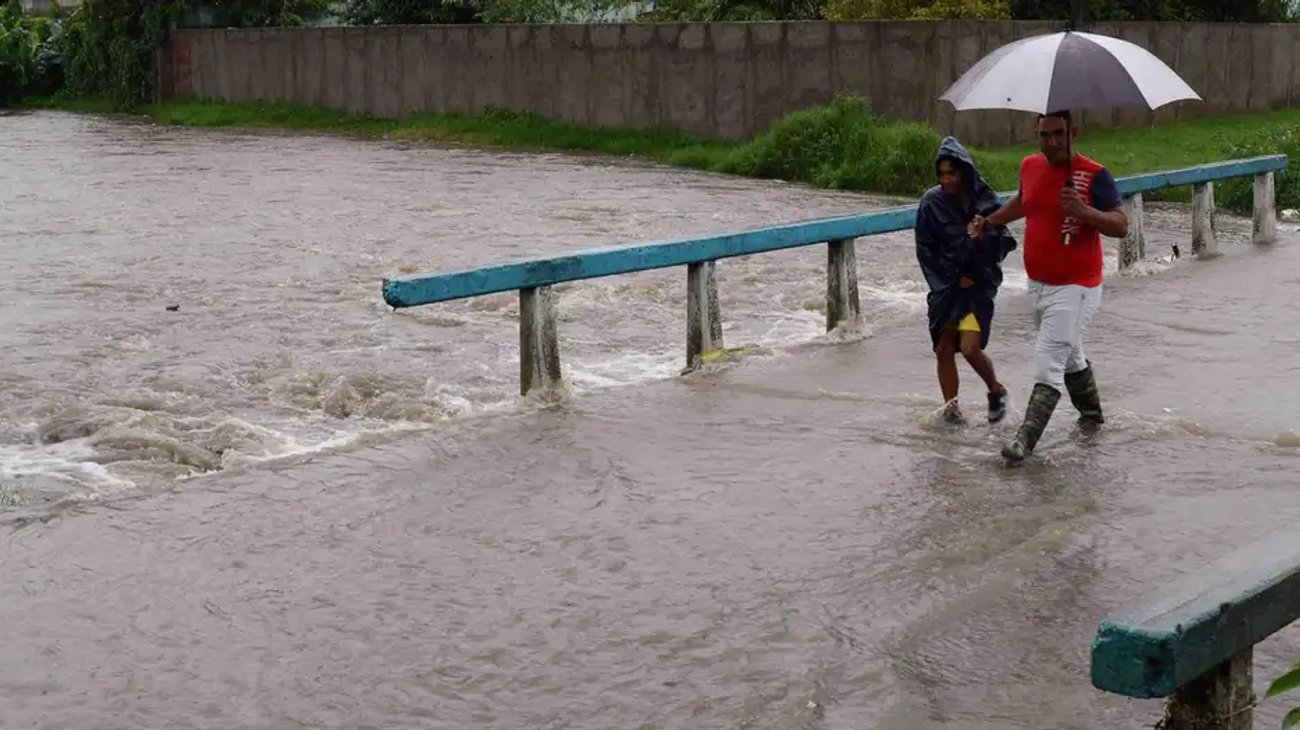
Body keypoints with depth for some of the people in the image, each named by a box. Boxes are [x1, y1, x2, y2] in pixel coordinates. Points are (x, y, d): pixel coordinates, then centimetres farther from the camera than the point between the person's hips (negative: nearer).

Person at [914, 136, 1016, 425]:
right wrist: (953, 279, -5)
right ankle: (951, 404, 19)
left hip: (978, 284, -2)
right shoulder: (932, 202, -6)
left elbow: (1002, 243, 3)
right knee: (944, 349, 1)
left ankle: (996, 390, 15)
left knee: (970, 348, -11)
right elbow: (925, 250, -1)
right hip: (945, 285, 2)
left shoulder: (984, 199, -6)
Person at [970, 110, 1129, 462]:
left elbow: (1121, 225, -16)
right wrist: (990, 221, 15)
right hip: (1038, 284, 7)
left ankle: (1025, 441, -13)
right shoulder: (1030, 166, 4)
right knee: (1069, 356, 23)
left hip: (1075, 288, -7)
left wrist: (1085, 212, -32)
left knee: (1048, 364, -12)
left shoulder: (1094, 175, -15)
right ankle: (1092, 415, 43)